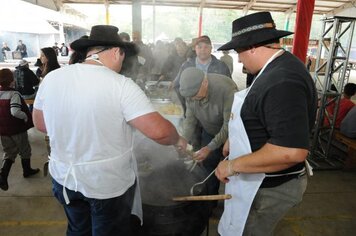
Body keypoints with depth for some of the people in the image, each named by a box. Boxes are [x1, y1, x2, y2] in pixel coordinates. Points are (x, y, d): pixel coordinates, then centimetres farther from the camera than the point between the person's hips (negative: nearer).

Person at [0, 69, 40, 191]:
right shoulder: (14, 94, -20)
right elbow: (15, 111, -32)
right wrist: (25, 116, -16)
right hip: (17, 129, -6)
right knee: (25, 150, 16)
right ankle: (27, 170, 34)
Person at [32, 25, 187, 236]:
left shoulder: (51, 78, -6)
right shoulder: (121, 85, -22)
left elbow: (40, 124, 7)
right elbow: (158, 131, -26)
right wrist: (177, 140, -5)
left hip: (64, 178, 5)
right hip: (109, 183, -5)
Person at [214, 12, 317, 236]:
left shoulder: (283, 82, -29)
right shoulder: (277, 69, 4)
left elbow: (292, 151, -36)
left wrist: (233, 165, -27)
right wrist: (234, 140, 10)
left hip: (269, 188, -9)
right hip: (258, 179, 9)